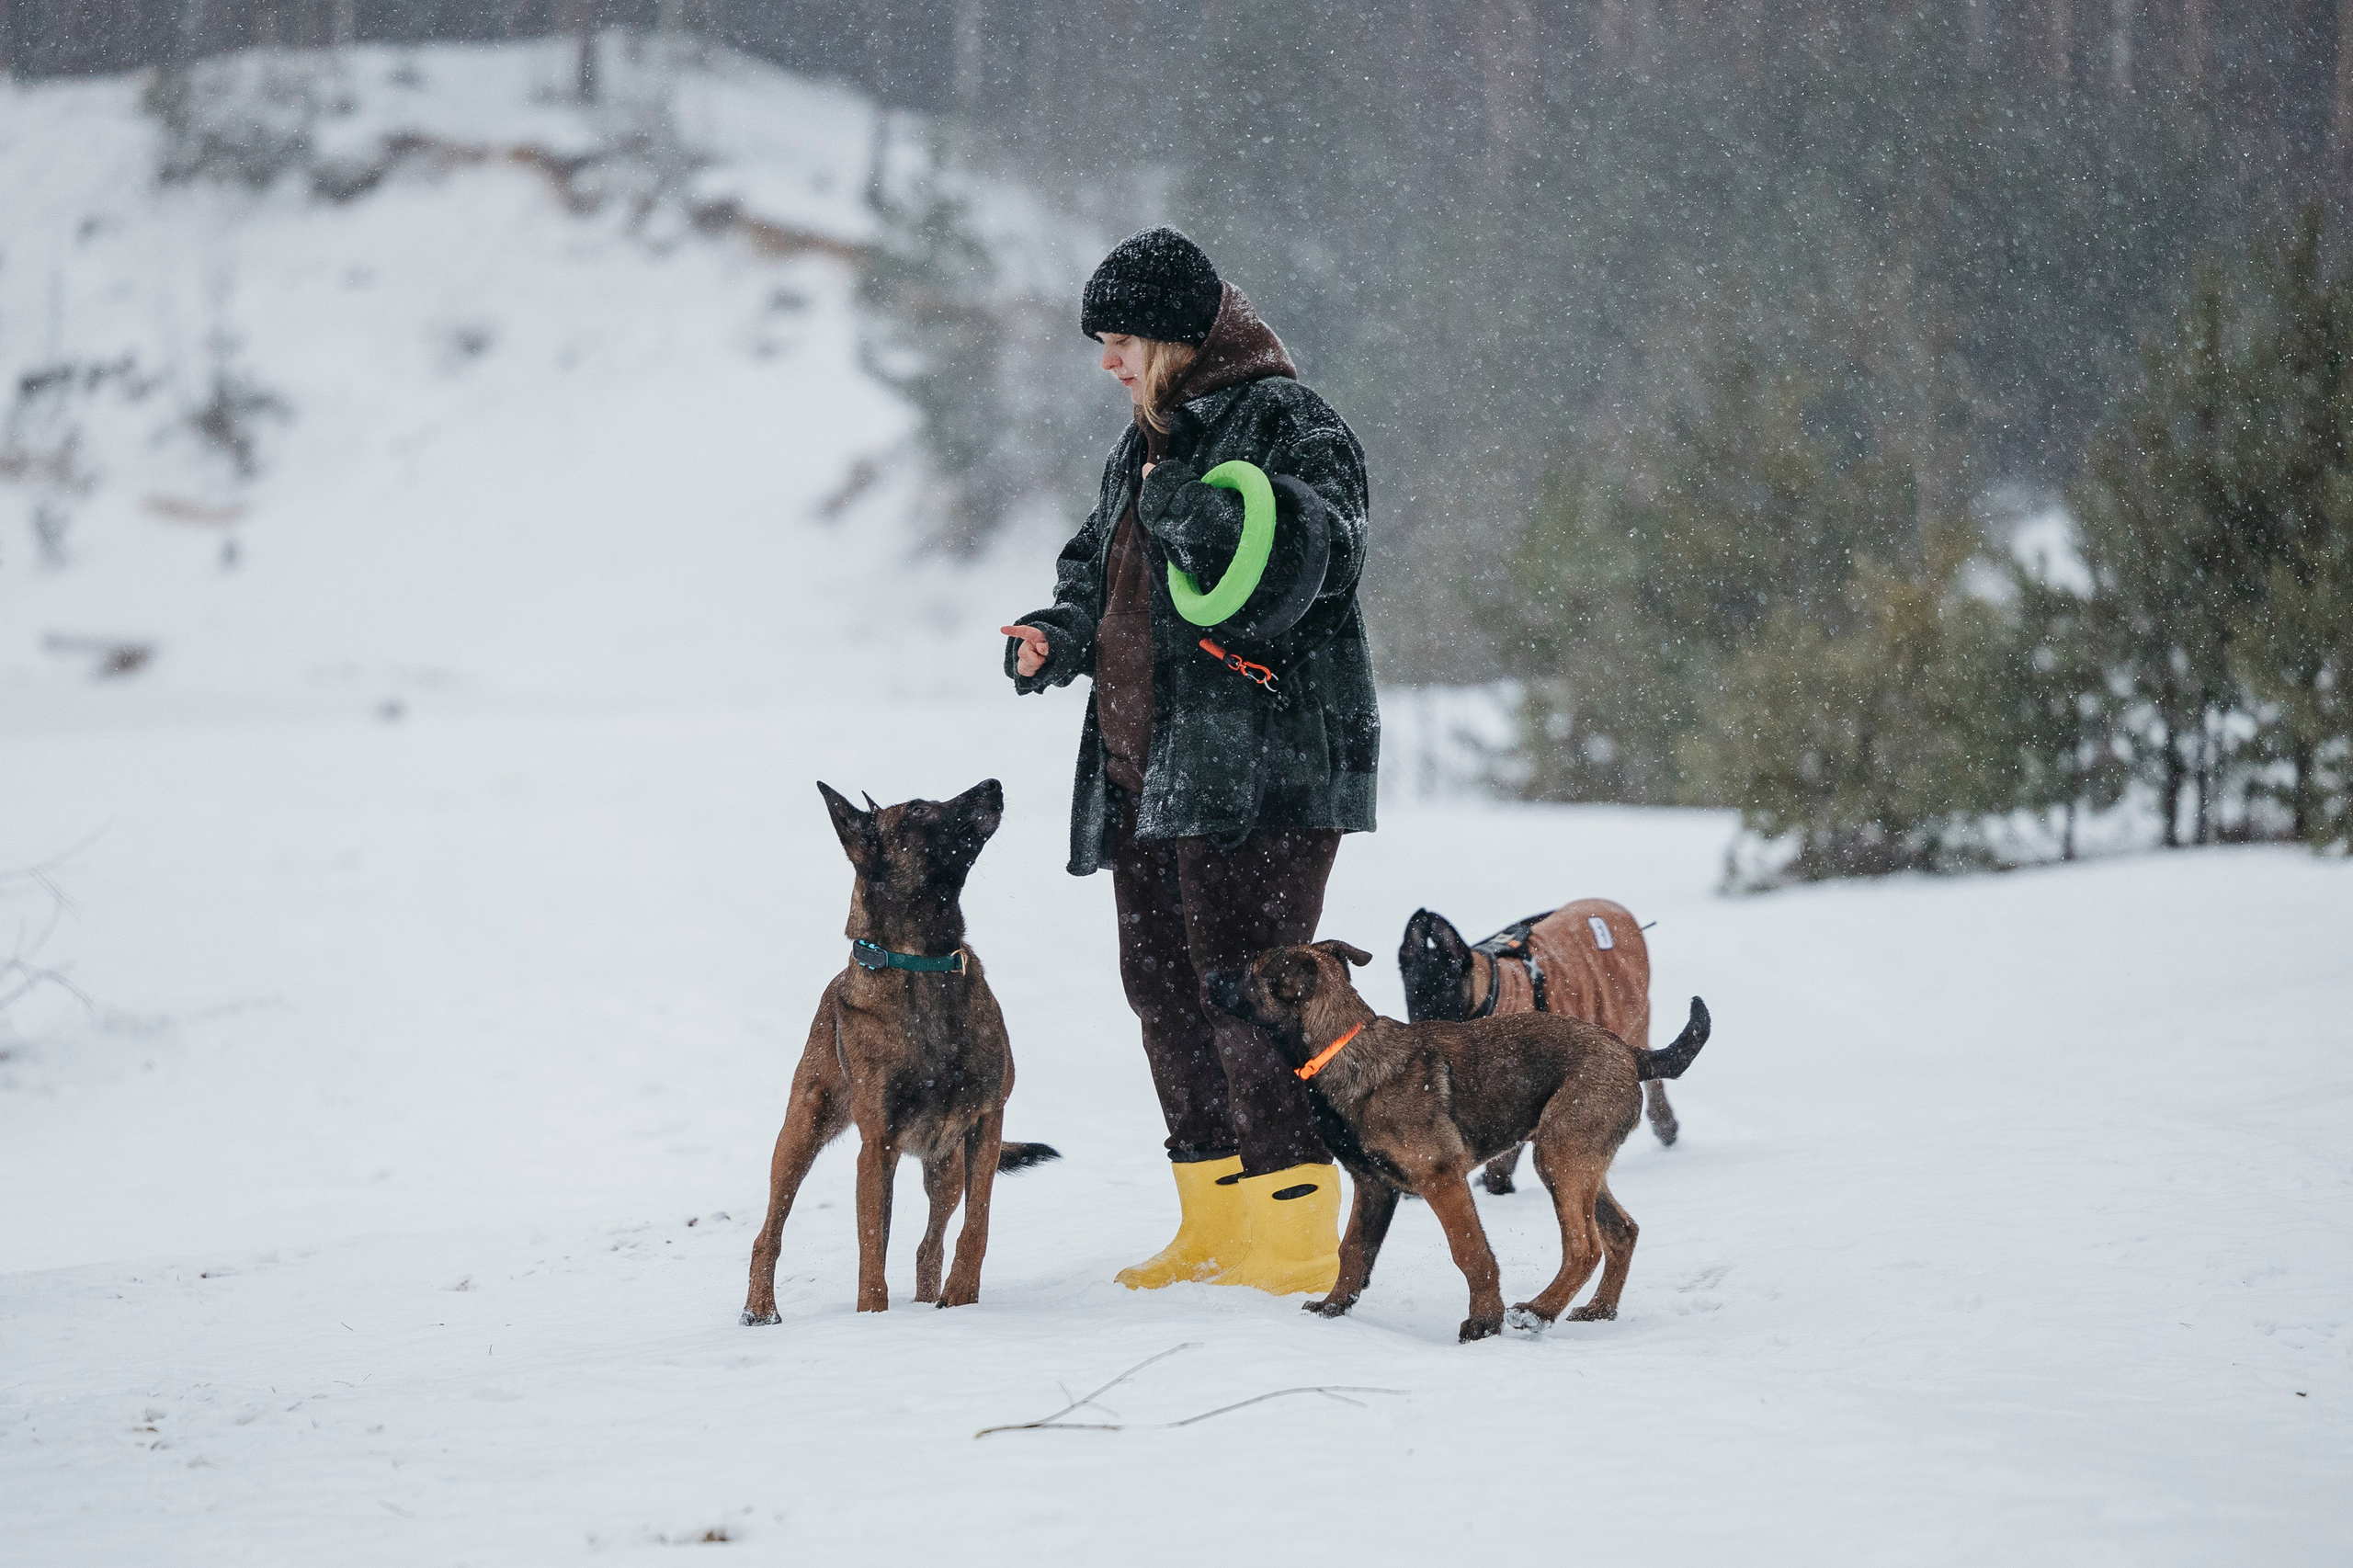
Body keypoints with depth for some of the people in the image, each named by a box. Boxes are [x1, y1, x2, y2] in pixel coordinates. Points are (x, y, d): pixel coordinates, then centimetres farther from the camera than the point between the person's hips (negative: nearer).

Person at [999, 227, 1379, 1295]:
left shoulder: (1284, 422, -7)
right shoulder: (1146, 444, 20)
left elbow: (1321, 554, -22)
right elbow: (1104, 573, 28)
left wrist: (1191, 509, -21)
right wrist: (1059, 637, 7)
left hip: (1259, 765, -9)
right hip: (1147, 766, 9)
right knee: (1163, 987, 11)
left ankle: (1297, 1235, -9)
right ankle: (1216, 1226, 20)